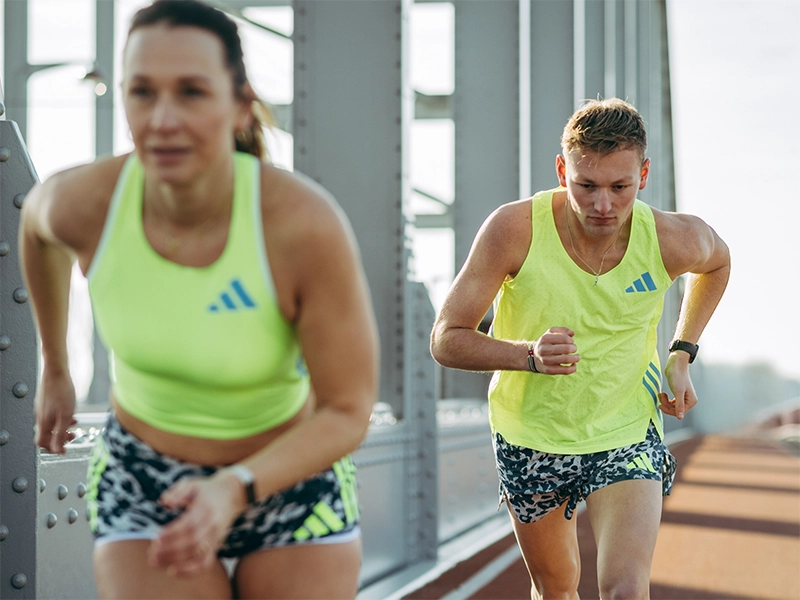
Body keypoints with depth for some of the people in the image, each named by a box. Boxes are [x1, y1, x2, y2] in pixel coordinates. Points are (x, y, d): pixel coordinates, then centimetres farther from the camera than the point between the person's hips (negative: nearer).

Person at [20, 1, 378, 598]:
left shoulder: (307, 223, -28)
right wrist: (55, 371, 18)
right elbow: (37, 220, 7)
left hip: (292, 477, -1)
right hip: (142, 487, 1)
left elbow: (348, 412, -21)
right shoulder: (84, 203, -20)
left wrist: (234, 491, -37)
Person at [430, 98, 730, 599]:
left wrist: (682, 356, 1)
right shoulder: (514, 229, -23)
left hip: (627, 434, 0)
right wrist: (529, 355, -38)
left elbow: (717, 262, 9)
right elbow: (446, 340, -20)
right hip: (530, 439, 1)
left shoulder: (673, 240, -18)